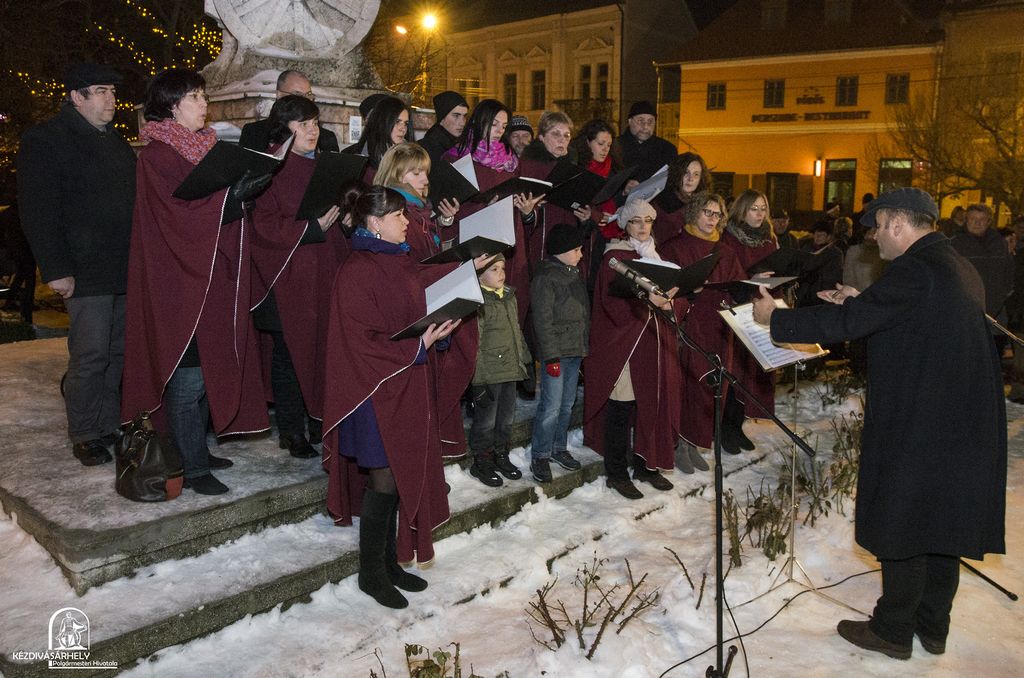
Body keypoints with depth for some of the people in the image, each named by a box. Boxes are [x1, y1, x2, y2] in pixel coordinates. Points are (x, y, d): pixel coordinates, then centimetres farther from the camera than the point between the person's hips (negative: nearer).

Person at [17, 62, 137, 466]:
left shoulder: (115, 140, 19)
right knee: (90, 356, -5)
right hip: (86, 273, -7)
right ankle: (84, 436, 8)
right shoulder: (45, 140, -4)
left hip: (126, 269, 7)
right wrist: (55, 269, -16)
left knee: (120, 352, 9)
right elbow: (38, 212, -10)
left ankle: (110, 425, 21)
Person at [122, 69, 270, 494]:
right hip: (179, 279, -9)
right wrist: (234, 196, -30)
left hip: (211, 275, 9)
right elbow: (182, 213, -20)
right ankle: (192, 468, 3)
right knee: (188, 374, -5)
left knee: (209, 366, 12)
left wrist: (243, 189, 1)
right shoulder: (158, 153, -10)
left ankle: (196, 451, 23)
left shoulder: (205, 145, 16)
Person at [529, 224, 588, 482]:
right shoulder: (545, 277, -12)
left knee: (567, 404, 15)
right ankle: (539, 456, 5)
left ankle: (559, 448, 27)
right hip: (556, 352, -8)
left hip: (575, 350, 8)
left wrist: (585, 346, 17)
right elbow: (543, 320, -16)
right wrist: (551, 356, -18)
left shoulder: (574, 274, 14)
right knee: (551, 407, -6)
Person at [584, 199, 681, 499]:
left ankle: (646, 465, 22)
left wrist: (667, 299, -5)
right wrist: (646, 300, -28)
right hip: (623, 340, -6)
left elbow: (670, 289, 17)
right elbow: (613, 303, -15)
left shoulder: (655, 253, 17)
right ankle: (616, 473, 6)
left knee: (651, 402, 9)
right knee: (622, 407, -4)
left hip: (654, 340, 7)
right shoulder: (614, 257, -4)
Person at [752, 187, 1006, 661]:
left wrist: (775, 318, -11)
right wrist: (862, 302, 16)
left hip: (916, 424, -9)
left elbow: (844, 324, -22)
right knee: (941, 526, 18)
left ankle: (893, 631, 19)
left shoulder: (914, 270, -19)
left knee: (902, 530, 4)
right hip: (963, 424, 9)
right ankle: (932, 627, 31)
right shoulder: (961, 269, 11)